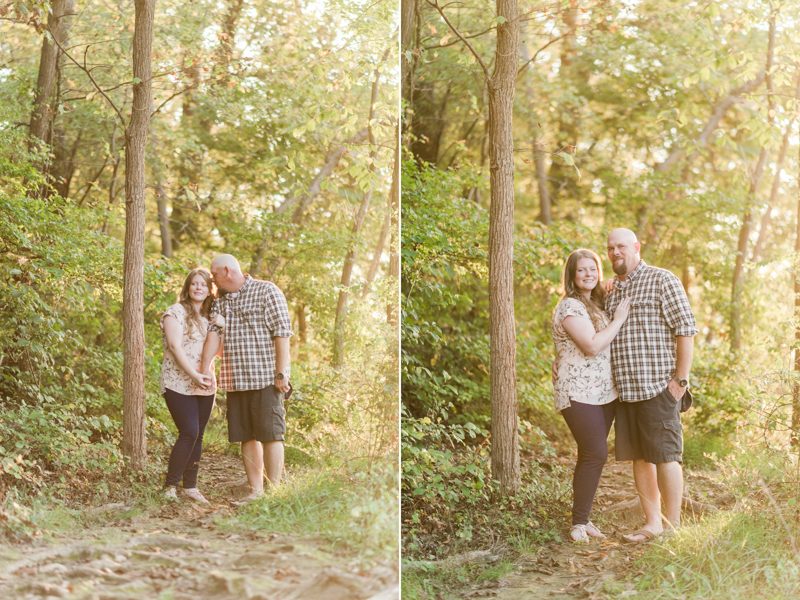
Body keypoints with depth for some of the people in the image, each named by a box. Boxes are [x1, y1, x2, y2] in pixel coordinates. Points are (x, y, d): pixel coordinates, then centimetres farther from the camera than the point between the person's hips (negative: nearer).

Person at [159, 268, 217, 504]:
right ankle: (170, 486, -4)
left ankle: (190, 486, 12)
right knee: (189, 433, -14)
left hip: (204, 386, 6)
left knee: (198, 435, 5)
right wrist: (193, 374, -20)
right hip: (179, 384, -6)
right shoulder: (176, 312, -4)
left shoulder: (210, 316, 16)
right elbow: (175, 345, -13)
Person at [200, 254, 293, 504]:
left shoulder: (267, 292, -2)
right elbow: (214, 335, 5)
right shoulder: (220, 301, 17)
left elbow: (282, 333, -8)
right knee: (247, 437, 7)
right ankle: (256, 490, 14)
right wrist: (203, 371, -8)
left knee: (270, 434, -6)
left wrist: (281, 373, -14)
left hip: (265, 378, -6)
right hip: (236, 380, 6)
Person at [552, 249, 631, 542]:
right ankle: (579, 522, -4)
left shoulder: (596, 304, 17)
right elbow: (592, 346, -22)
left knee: (592, 456, 9)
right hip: (579, 394, -9)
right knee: (595, 454, -13)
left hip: (604, 393, 9)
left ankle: (583, 518, 16)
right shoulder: (570, 306, -12)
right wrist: (618, 319, -13)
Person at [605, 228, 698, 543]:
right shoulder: (610, 291, 17)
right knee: (639, 457, 9)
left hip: (658, 386, -7)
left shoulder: (662, 280, -3)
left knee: (665, 456, -4)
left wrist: (681, 378, -12)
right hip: (624, 389, 7)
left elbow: (686, 328, -8)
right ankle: (652, 523, 17)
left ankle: (673, 526, 4)